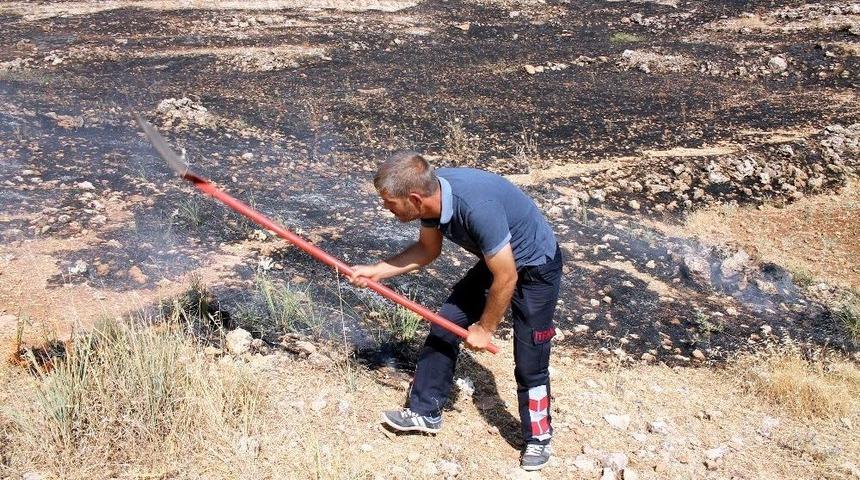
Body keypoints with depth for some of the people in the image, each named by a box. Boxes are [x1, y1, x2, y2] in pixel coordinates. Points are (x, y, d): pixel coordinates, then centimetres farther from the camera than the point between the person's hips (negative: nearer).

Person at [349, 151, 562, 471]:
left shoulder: (477, 207, -40)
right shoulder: (430, 193, -16)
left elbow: (506, 278, -30)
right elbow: (428, 249, 4)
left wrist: (485, 329, -15)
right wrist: (376, 271, -3)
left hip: (535, 269, -7)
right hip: (496, 261, 8)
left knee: (529, 363, -2)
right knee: (444, 325, 5)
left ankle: (538, 437, 23)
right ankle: (425, 411, 21)